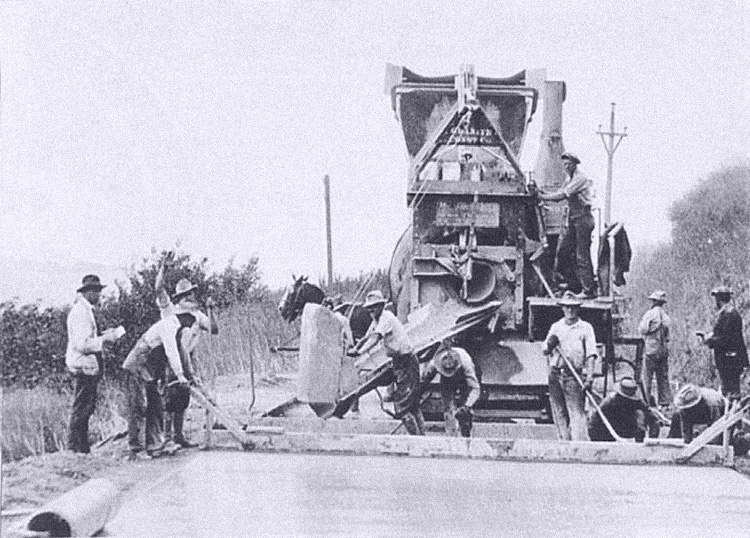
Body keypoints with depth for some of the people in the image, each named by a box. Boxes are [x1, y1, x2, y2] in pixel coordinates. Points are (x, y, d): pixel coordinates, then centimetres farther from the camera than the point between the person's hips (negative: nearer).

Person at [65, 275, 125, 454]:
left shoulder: (85, 310, 16)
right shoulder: (81, 312, -18)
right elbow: (82, 344, -24)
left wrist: (104, 334, 14)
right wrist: (104, 339, -17)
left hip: (88, 366, 11)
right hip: (84, 365, -11)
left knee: (87, 406, 14)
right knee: (82, 407, -5)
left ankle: (81, 445, 19)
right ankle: (77, 446, 1)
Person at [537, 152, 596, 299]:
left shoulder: (580, 179, -14)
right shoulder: (569, 180, 16)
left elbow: (562, 195, -20)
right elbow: (559, 195, 13)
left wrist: (544, 197, -15)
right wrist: (543, 193, -2)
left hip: (582, 219, -9)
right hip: (572, 219, 9)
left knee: (582, 256, -7)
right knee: (561, 249, 5)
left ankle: (589, 290, -3)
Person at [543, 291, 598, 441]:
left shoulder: (585, 327, 5)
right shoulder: (556, 327, 15)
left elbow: (591, 354, -3)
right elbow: (545, 351, 13)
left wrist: (590, 377, -15)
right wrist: (550, 345, -11)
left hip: (574, 375, -4)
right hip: (555, 374, 4)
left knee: (577, 413, -12)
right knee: (559, 414, 4)